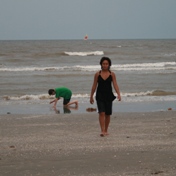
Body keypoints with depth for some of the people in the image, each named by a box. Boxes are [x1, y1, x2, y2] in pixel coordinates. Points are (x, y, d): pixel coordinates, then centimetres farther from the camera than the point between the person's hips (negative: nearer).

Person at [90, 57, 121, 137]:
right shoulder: (97, 74, 0)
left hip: (109, 96, 1)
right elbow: (94, 86, 5)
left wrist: (118, 94, -19)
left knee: (107, 114, 7)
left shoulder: (112, 74, 0)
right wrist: (91, 96, 7)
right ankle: (102, 131, -16)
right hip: (100, 96, -1)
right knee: (101, 113, -13)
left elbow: (115, 85, -5)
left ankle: (106, 130, 21)